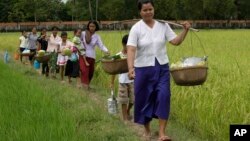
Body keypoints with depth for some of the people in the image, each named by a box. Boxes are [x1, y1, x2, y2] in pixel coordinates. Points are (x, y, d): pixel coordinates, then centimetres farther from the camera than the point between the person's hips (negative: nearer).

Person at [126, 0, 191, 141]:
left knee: (164, 96, -11)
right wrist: (130, 68, -32)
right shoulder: (136, 28, -9)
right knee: (144, 99, 8)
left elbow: (176, 41, 2)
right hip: (143, 69, -1)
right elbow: (131, 50, -18)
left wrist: (185, 30, -13)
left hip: (162, 68, 2)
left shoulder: (163, 25, 0)